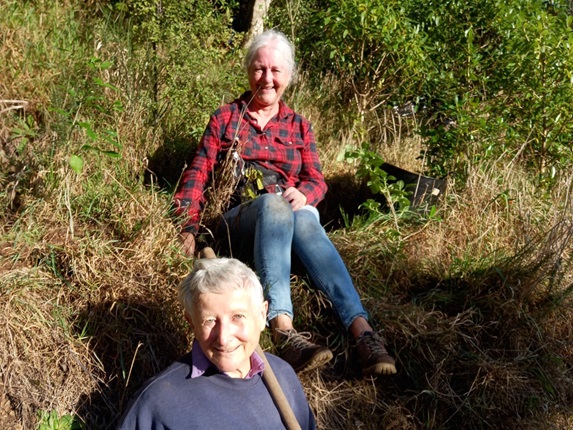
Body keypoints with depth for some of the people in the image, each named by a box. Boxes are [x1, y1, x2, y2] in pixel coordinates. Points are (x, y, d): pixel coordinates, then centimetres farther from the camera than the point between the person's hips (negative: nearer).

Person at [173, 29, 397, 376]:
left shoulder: (299, 126, 21)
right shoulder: (226, 117, 16)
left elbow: (317, 180, 11)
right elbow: (198, 175, 9)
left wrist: (304, 194, -15)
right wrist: (188, 228, -7)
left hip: (292, 213, 2)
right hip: (239, 221, -1)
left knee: (306, 220, -37)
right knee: (273, 203, -39)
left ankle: (362, 330, -53)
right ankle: (284, 331, -56)